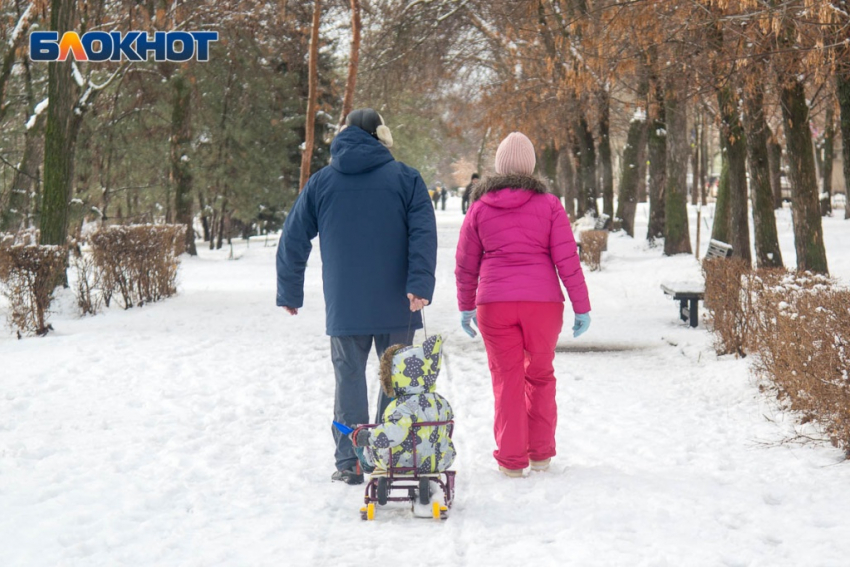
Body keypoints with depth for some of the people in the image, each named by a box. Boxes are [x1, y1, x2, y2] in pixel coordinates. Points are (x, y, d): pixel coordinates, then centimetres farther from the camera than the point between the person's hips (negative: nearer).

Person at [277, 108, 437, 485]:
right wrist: (420, 285, -15)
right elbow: (423, 234, -10)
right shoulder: (405, 178, 2)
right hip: (395, 303, -1)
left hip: (344, 305, 1)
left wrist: (289, 293, 17)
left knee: (349, 378, 8)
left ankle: (350, 463, 6)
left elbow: (293, 240, 9)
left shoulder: (321, 182, 6)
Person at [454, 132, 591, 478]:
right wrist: (582, 307, 3)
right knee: (540, 375, 16)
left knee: (507, 380, 7)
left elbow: (465, 265, 10)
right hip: (543, 301, 0)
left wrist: (466, 307, 22)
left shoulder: (480, 207, 5)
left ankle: (511, 459, 8)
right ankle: (541, 454, 20)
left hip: (494, 303, 0)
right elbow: (567, 261, -3)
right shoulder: (548, 204, 0)